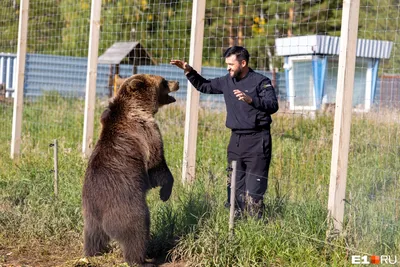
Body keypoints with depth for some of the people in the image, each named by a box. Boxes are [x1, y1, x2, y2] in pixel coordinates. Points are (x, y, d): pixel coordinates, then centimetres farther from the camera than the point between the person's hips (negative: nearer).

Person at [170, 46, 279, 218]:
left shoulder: (261, 82, -9)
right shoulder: (227, 81, 11)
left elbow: (273, 106, -21)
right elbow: (204, 86, 24)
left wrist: (251, 100, -33)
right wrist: (189, 72, 11)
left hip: (257, 141, -7)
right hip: (236, 139, 7)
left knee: (254, 188, -8)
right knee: (234, 186, 10)